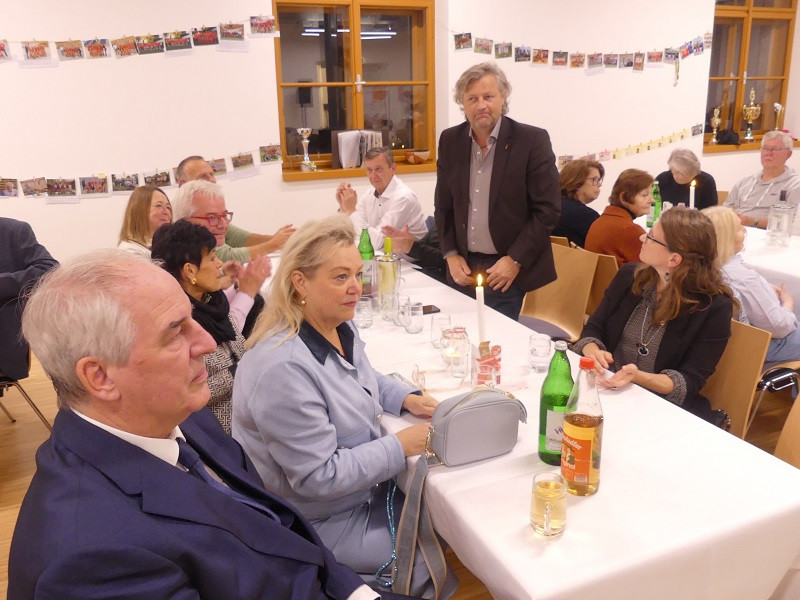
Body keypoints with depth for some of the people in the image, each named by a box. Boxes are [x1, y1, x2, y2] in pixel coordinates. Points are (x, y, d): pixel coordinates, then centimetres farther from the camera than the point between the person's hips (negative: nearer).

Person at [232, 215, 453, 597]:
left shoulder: (340, 328, -5)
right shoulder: (283, 368, -33)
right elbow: (318, 477, -29)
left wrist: (408, 399, -3)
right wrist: (401, 446, -24)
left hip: (362, 486, 8)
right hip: (322, 522, -8)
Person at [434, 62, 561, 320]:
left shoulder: (532, 140, -8)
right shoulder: (449, 140, 5)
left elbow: (547, 210, -8)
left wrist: (515, 260, -13)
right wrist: (451, 254, 2)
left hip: (511, 270, -4)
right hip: (464, 269, 4)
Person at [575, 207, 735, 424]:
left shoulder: (714, 307, -10)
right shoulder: (629, 276, 4)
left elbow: (690, 381, -11)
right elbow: (594, 328, 9)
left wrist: (638, 376, -30)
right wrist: (593, 351, -16)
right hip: (605, 390, 3)